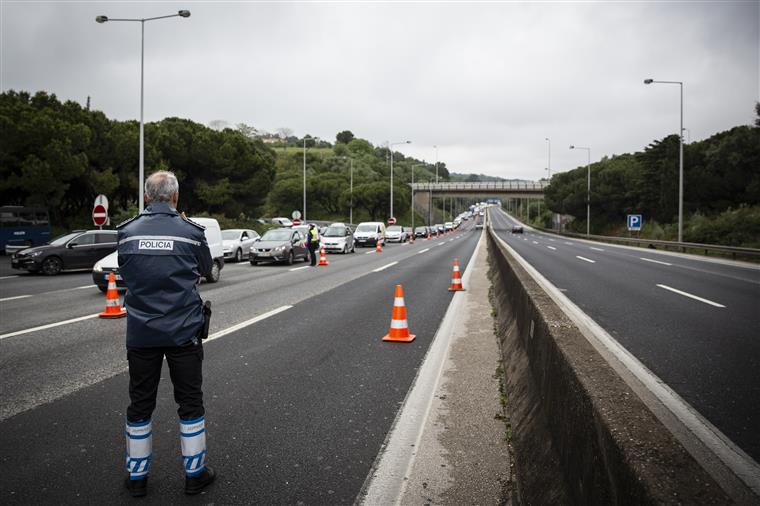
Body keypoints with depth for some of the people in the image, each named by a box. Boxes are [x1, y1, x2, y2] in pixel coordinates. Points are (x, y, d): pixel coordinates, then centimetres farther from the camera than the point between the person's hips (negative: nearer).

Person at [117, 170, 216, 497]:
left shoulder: (127, 232, -2)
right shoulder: (191, 231, -8)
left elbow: (124, 274, 11)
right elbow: (205, 271, 7)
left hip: (140, 333, 2)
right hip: (183, 332, -2)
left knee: (140, 405, 14)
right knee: (190, 402, 11)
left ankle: (137, 477, 27)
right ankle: (195, 474, 21)